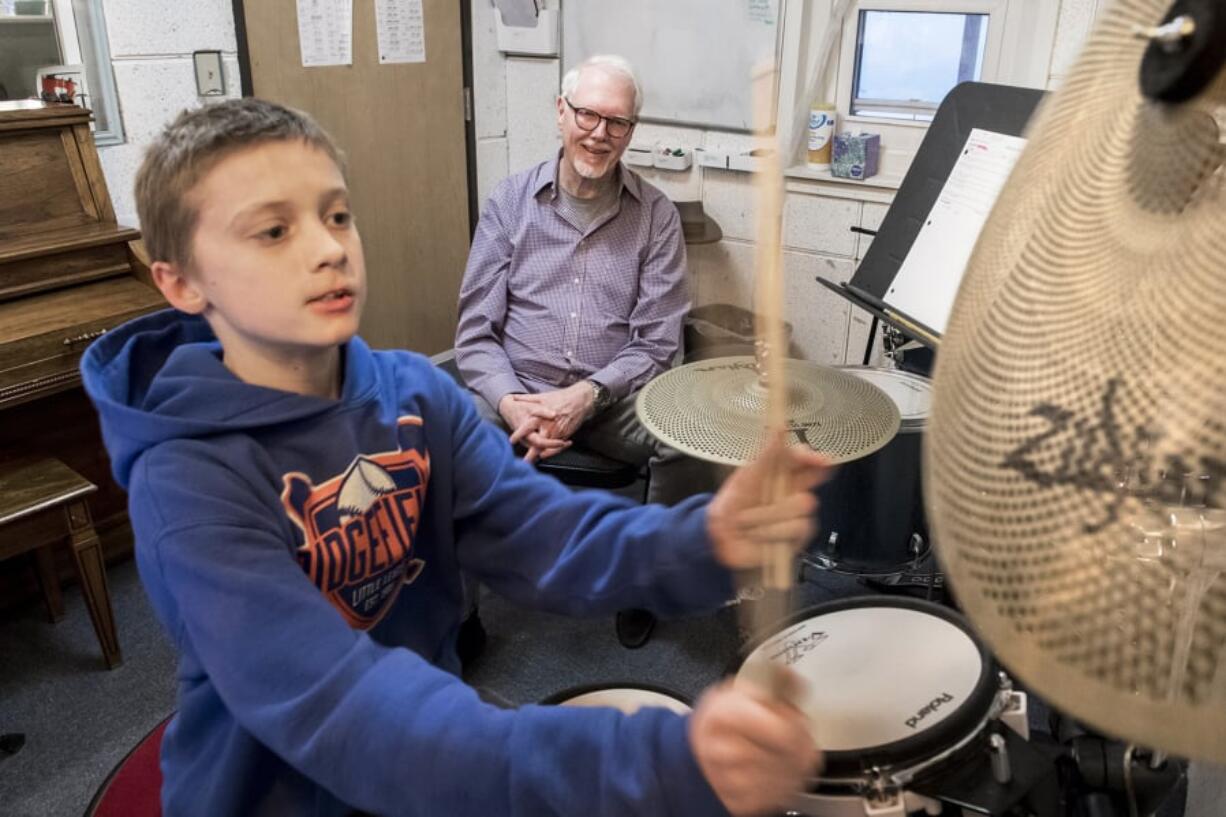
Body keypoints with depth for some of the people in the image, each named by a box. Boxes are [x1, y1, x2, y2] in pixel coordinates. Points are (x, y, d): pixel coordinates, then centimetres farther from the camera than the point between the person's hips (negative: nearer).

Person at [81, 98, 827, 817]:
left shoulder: (414, 392, -7)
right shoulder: (189, 480, -23)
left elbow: (546, 533, -17)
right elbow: (338, 711, -33)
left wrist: (699, 542, -37)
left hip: (434, 746, 5)